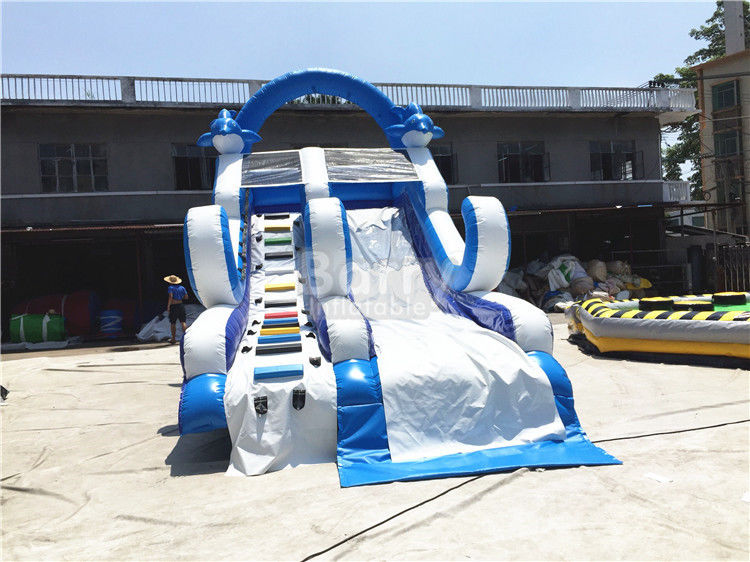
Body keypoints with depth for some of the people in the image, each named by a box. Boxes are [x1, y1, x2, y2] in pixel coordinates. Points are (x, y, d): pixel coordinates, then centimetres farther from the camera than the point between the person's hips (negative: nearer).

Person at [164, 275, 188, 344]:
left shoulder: (170, 287, -7)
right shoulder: (182, 287, 7)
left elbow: (170, 297, -18)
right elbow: (186, 297, 10)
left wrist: (168, 306, -16)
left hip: (173, 306, -4)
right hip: (181, 305, 4)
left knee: (173, 323, 6)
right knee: (183, 322, 2)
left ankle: (173, 339, 12)